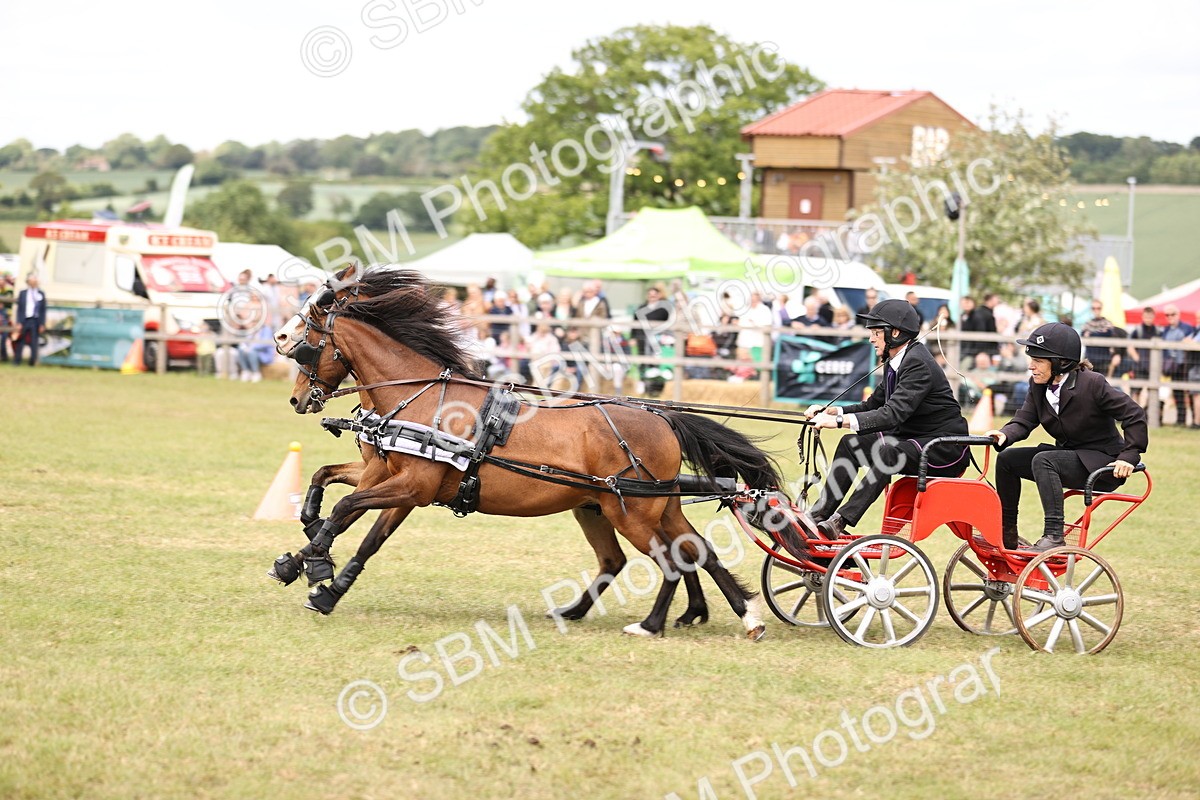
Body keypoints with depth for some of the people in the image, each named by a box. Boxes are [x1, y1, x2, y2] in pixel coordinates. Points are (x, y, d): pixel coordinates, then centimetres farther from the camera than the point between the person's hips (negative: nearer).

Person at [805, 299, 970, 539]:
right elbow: (874, 404, 14)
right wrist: (832, 412, -2)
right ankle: (819, 515, -7)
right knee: (851, 443, -2)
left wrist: (840, 421, -34)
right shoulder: (895, 363, 10)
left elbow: (893, 414, -31)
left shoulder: (917, 364, -21)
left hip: (945, 449, -10)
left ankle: (840, 520, -37)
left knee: (887, 454, -35)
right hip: (914, 438, 10)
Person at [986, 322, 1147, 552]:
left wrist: (1129, 456, -24)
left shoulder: (1092, 383, -20)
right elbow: (1024, 420, -4)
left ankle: (1054, 535, -33)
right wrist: (1005, 435, -26)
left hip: (1102, 463, -8)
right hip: (1068, 455, 8)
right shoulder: (1038, 386, 0)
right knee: (1008, 459, -3)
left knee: (1043, 461, -31)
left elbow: (1135, 415, -17)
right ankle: (1006, 534, 4)